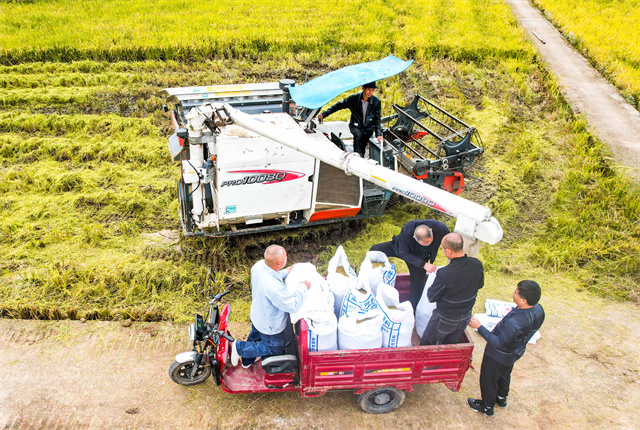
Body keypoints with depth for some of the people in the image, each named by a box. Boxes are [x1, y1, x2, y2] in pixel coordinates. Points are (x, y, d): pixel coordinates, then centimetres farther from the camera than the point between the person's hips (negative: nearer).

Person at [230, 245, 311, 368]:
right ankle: (239, 347, 23)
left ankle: (247, 361, 59)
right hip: (270, 326, -8)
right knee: (276, 349, 22)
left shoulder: (259, 265, -22)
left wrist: (286, 272, 2)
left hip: (257, 315, 8)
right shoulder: (275, 288, -46)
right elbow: (293, 306, -32)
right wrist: (303, 287, -20)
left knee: (255, 337, 34)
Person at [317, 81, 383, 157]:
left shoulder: (376, 102, -8)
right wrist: (324, 114, -8)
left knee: (362, 150, -1)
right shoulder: (353, 98, -10)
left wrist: (378, 134, -12)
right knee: (358, 134, -34)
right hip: (355, 127, -2)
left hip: (367, 129, 2)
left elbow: (377, 120, -1)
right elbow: (338, 106, -2)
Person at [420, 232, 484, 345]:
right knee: (452, 344, 30)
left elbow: (431, 297, -19)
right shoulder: (477, 265, -19)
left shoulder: (444, 274, -36)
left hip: (445, 319, -5)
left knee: (427, 344, 21)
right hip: (466, 317, 6)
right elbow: (480, 285, 4)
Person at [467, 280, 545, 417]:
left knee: (489, 379, 19)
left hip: (498, 356, -8)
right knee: (504, 375, 34)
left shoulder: (514, 322, -45)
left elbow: (498, 343, -32)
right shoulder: (538, 309, -20)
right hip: (516, 352, 8)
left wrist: (479, 327, -28)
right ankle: (501, 398, 59)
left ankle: (487, 406, 43)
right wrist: (514, 312, 12)